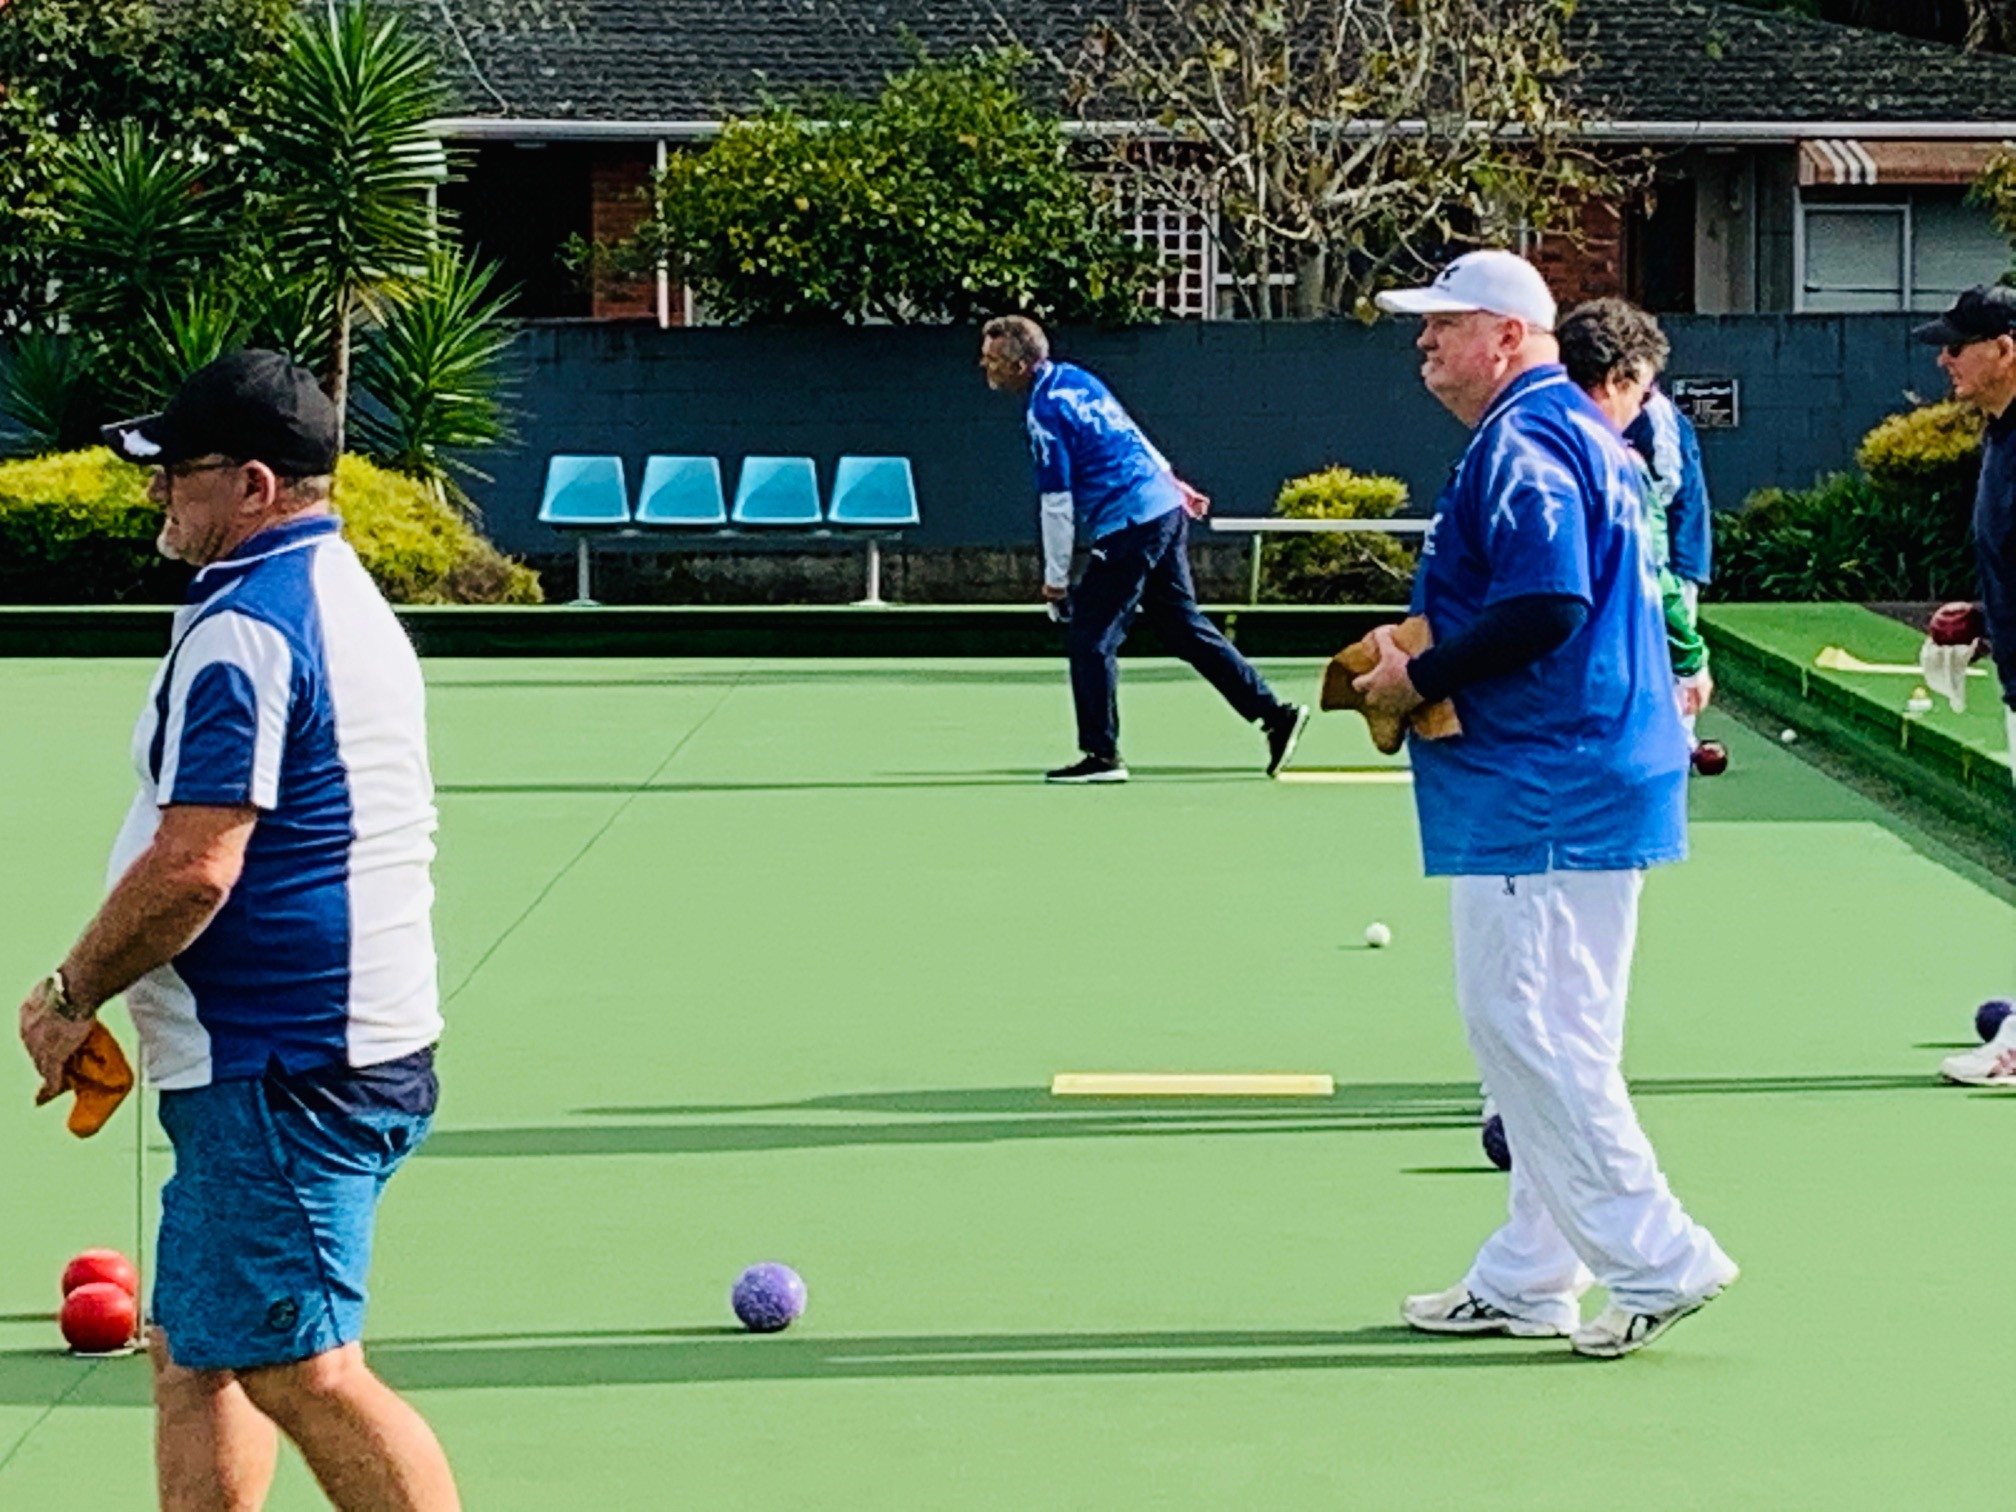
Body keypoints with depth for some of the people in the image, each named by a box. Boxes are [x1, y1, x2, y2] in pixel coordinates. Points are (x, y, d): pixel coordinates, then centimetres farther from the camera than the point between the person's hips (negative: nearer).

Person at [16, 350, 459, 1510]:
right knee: (195, 1355, 15)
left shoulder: (241, 630, -17)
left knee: (302, 1371, -9)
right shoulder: (347, 600, 16)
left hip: (276, 1075, -11)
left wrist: (72, 993, -9)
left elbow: (193, 866, -24)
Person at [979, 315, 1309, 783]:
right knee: (1185, 627, 14)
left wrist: (1055, 577, -6)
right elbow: (1132, 434, 24)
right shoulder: (1076, 378, 12)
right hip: (1167, 508, 9)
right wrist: (1171, 480, 35)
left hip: (1128, 528, -9)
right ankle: (1276, 714, 15)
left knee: (1090, 638, -2)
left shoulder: (1045, 412, -14)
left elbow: (1057, 502, -14)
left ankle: (1101, 755, 0)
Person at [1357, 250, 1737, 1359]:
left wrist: (1422, 677, -14)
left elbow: (1545, 607, -26)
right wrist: (1426, 645, 14)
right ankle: (1527, 1282, 20)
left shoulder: (1521, 446, -15)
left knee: (1526, 1030, -8)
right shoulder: (1573, 431, 19)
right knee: (1548, 1038, 13)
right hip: (1589, 783, 11)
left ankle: (1658, 1258, -5)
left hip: (1540, 798, -11)